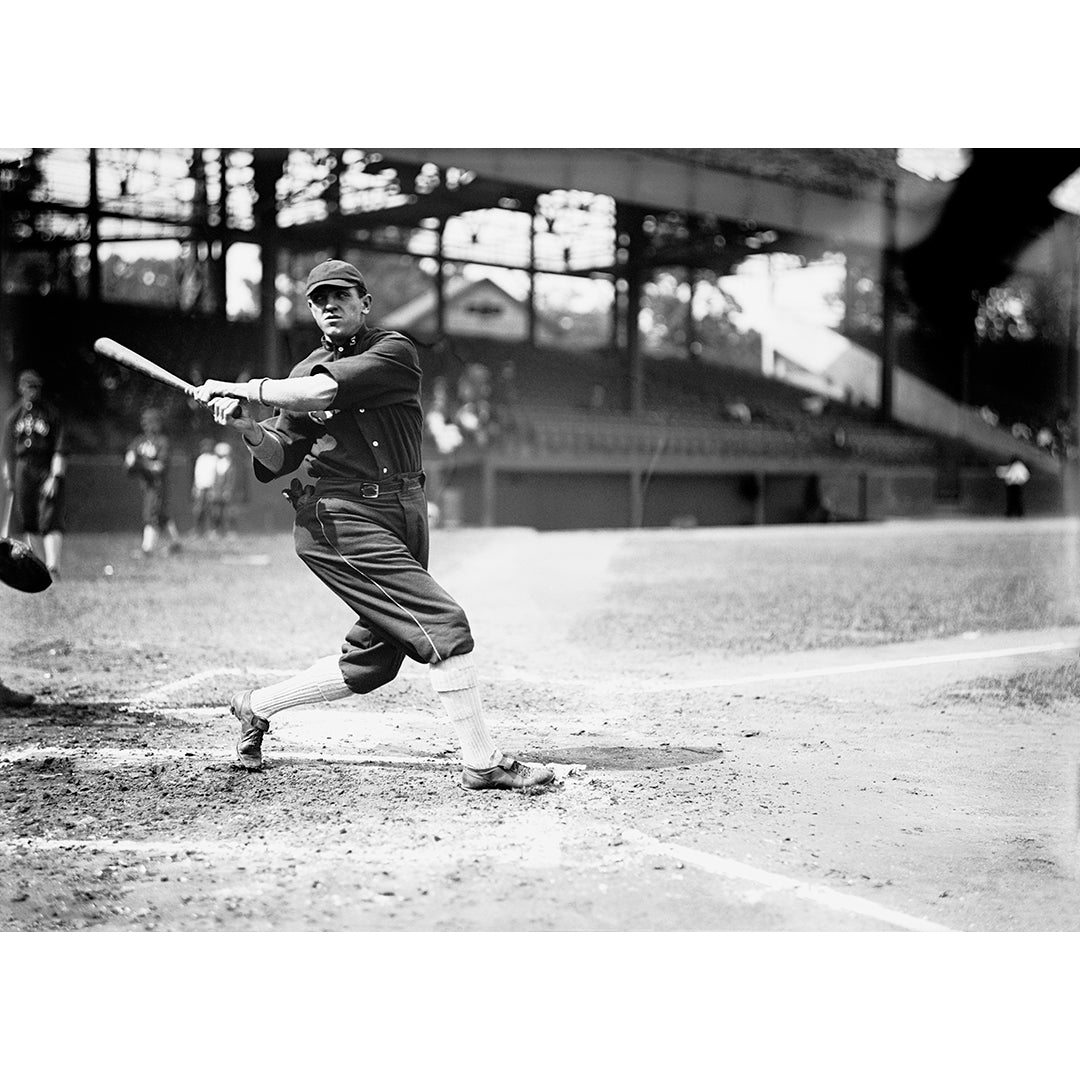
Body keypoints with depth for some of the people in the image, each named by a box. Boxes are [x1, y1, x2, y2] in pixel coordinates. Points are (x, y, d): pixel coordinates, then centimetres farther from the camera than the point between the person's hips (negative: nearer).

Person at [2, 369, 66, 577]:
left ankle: (54, 564, -22)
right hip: (22, 471, 4)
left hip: (47, 470, -4)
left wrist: (54, 477, -13)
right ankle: (41, 563, 13)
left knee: (50, 519, -14)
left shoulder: (51, 413, 0)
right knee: (29, 521, 5)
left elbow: (59, 448, -5)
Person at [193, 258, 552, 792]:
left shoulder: (394, 351, 1)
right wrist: (247, 427, -14)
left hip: (404, 517, 3)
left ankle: (257, 706, 28)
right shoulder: (305, 372, 9)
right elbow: (277, 459, 5)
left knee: (371, 661, 8)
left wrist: (240, 388, -10)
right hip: (342, 520, -3)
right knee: (445, 624, -15)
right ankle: (482, 762, -10)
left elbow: (323, 392, -14)